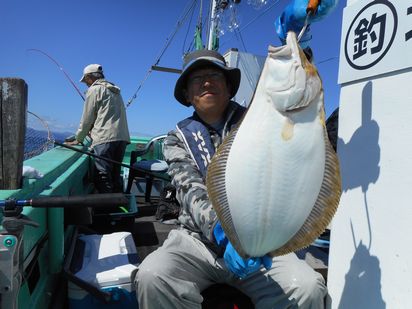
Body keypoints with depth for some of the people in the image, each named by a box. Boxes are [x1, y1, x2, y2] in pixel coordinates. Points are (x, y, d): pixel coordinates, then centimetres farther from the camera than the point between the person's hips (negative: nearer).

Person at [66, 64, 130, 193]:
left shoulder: (94, 90, 4)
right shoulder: (114, 90, 26)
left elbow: (87, 118, 4)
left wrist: (78, 139, 15)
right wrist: (93, 132, 31)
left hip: (105, 138, -7)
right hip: (122, 137, 8)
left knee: (103, 177, -8)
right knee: (115, 175, 10)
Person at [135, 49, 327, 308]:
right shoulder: (179, 139, 6)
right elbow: (192, 192, -9)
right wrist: (222, 230, -27)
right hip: (199, 238, 1)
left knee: (308, 287, -26)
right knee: (152, 276, -28)